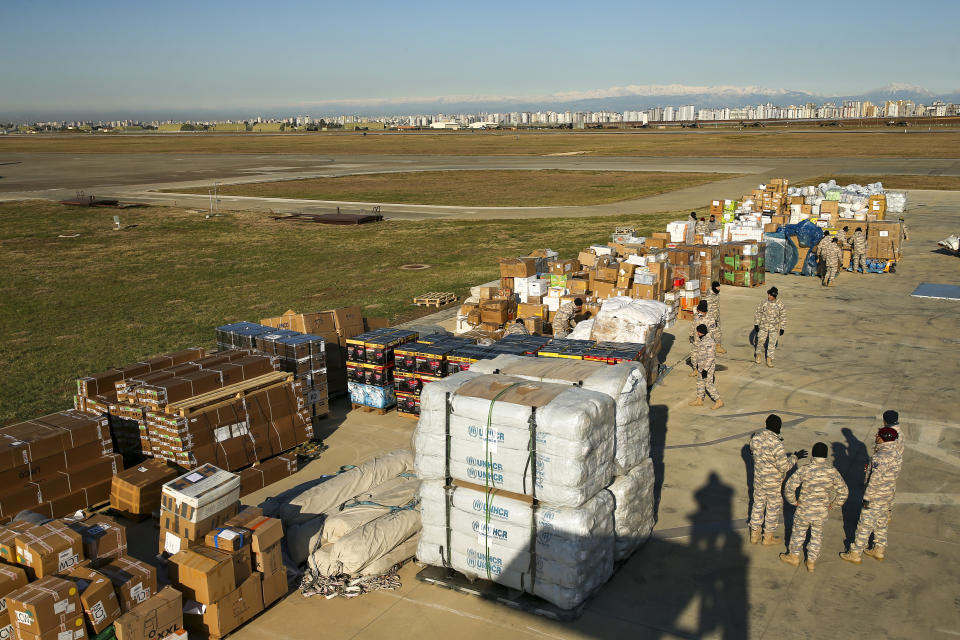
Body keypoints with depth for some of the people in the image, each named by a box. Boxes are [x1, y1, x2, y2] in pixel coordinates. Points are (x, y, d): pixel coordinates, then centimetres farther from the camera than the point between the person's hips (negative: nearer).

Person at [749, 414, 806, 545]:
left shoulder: (756, 437, -10)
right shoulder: (776, 445, -30)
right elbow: (784, 466, -25)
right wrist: (795, 457, -10)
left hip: (758, 478, 6)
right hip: (773, 482, -6)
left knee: (758, 504, 21)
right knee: (773, 508, 15)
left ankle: (754, 534, 34)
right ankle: (768, 537, 30)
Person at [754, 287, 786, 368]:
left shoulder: (780, 305, -7)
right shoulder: (764, 303, -6)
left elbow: (783, 317, 1)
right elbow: (757, 313, 2)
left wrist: (782, 328, 0)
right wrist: (756, 324, -2)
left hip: (774, 328, 0)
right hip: (763, 326, 0)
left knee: (772, 343, 2)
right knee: (761, 341, 6)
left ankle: (769, 360, 11)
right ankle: (758, 354, 32)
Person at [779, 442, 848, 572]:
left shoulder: (804, 470, -19)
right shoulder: (833, 472, -12)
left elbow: (789, 488, -18)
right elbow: (844, 492, -4)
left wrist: (794, 501, -2)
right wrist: (833, 504, 9)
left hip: (804, 510, -2)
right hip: (822, 513, 2)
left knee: (799, 532, 20)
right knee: (817, 535, 21)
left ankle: (794, 556, 36)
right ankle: (811, 562, 33)